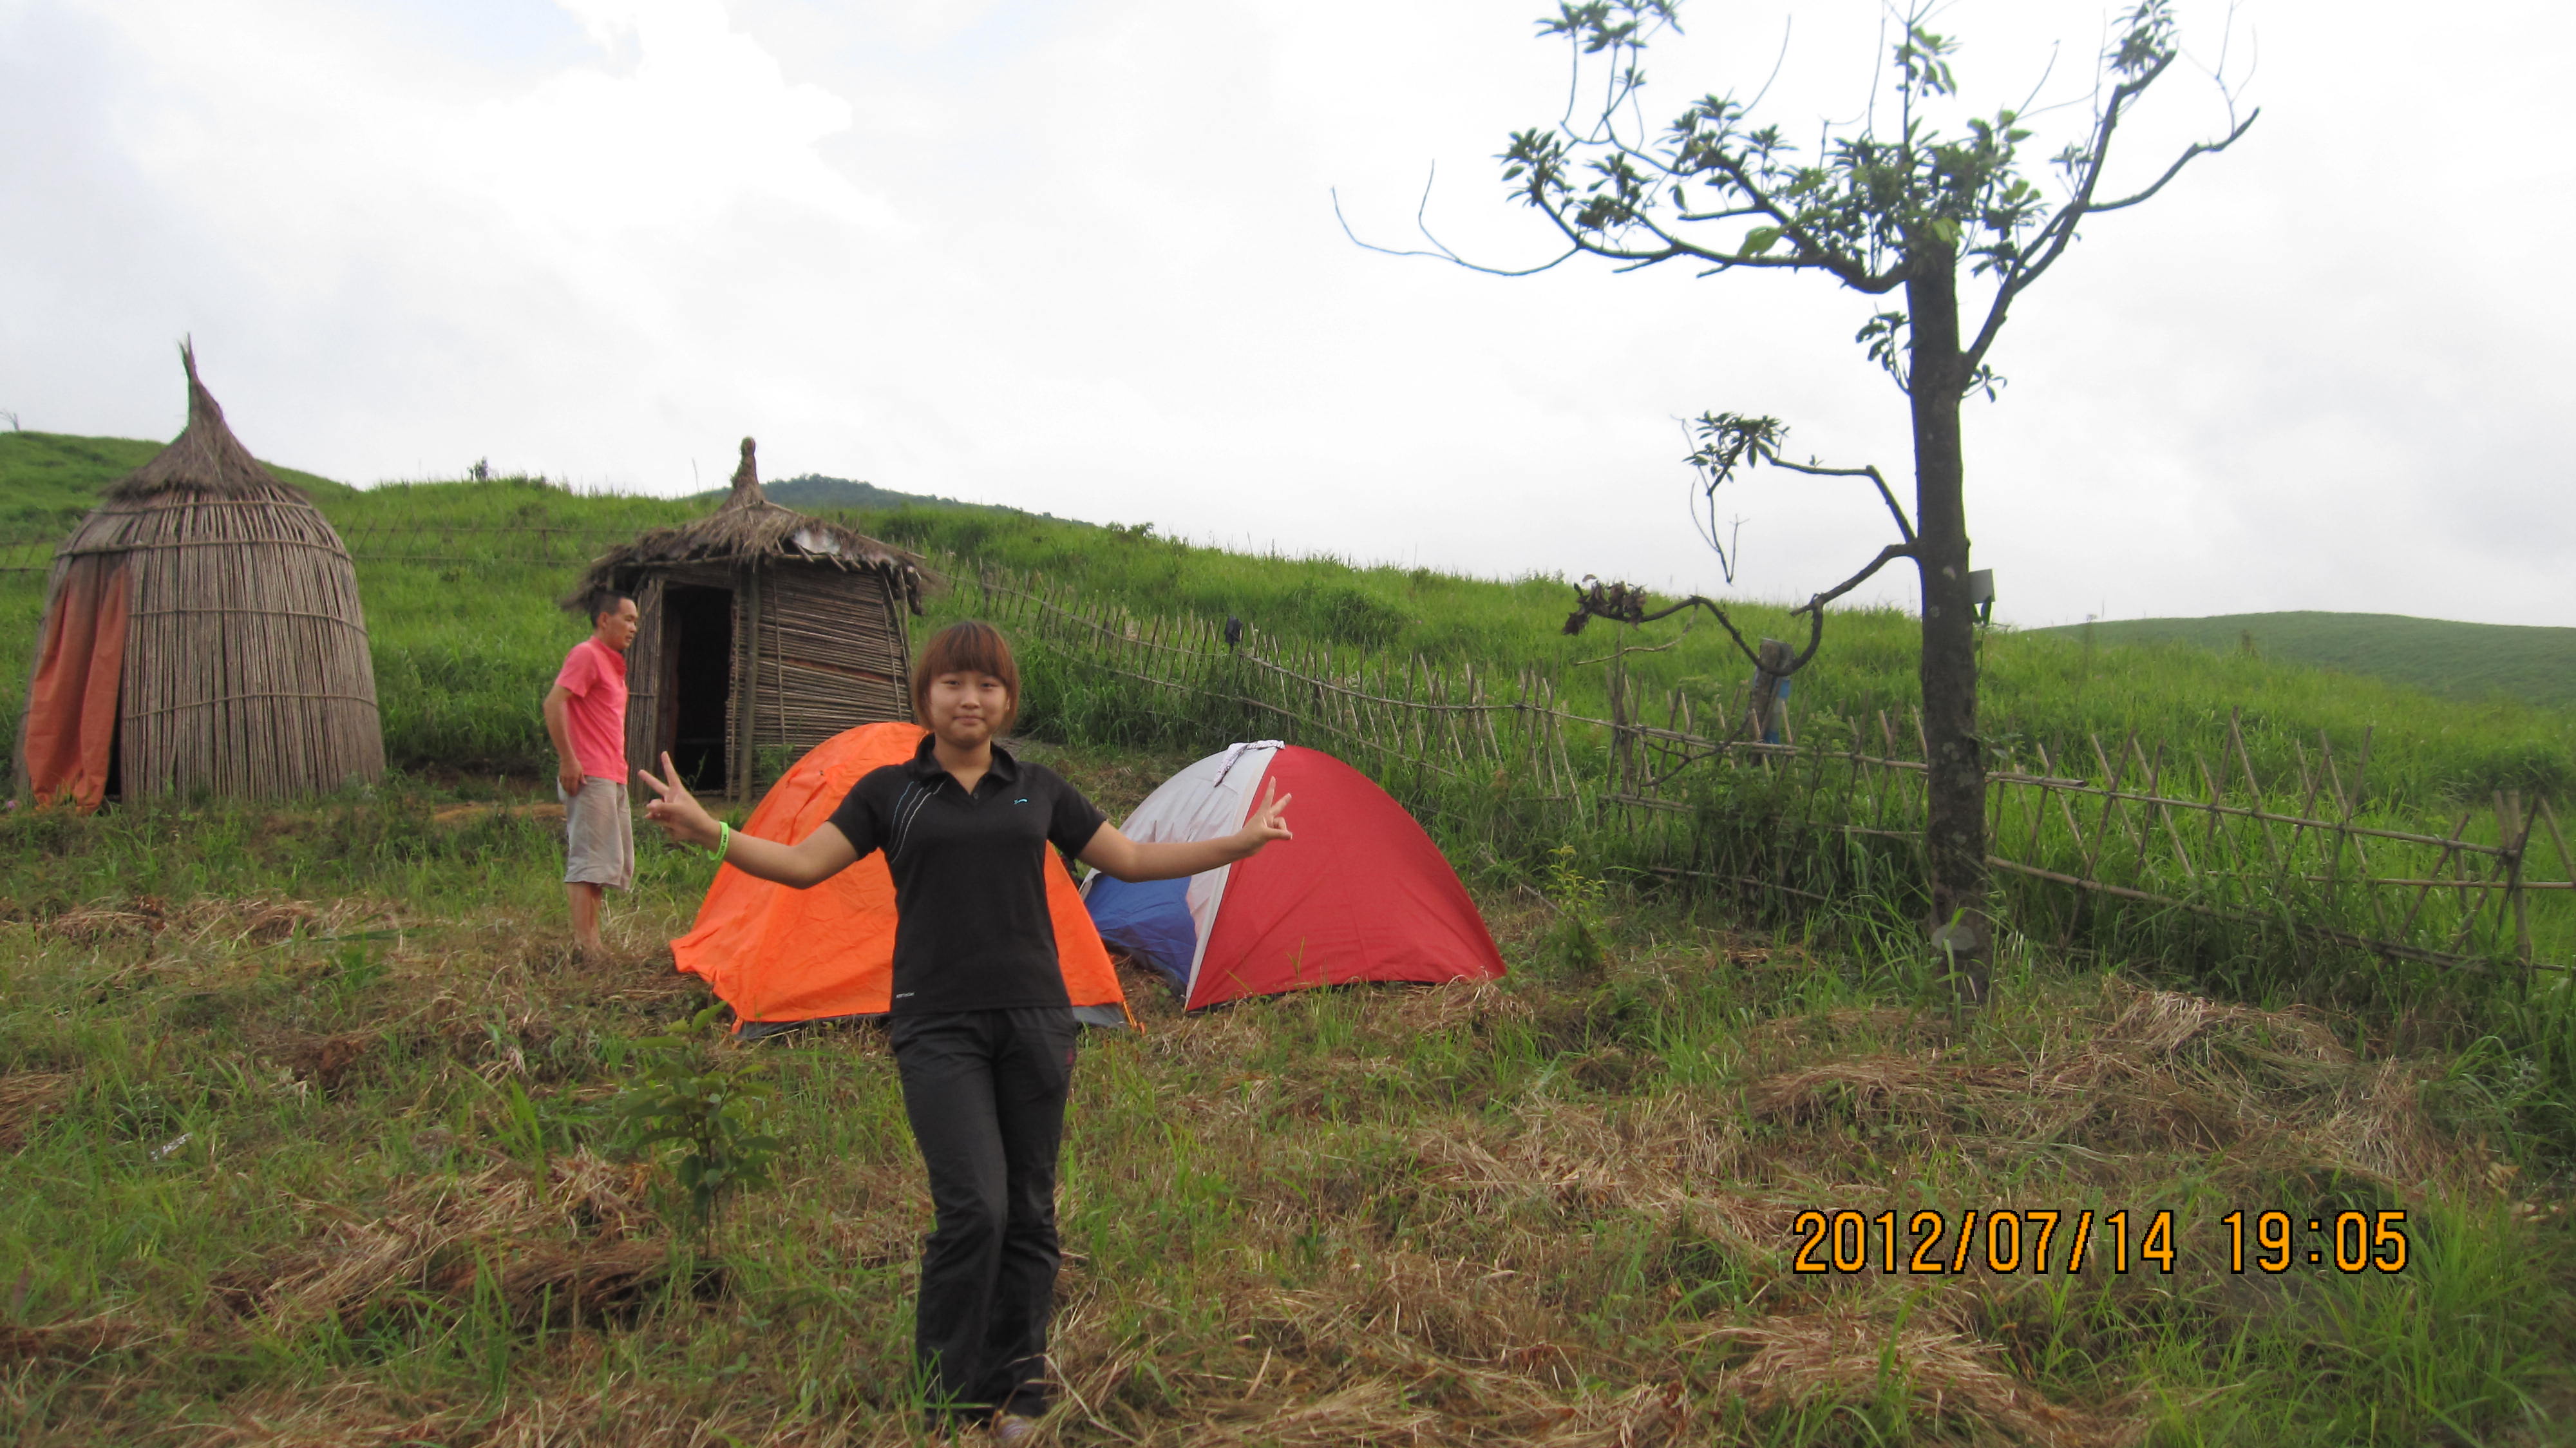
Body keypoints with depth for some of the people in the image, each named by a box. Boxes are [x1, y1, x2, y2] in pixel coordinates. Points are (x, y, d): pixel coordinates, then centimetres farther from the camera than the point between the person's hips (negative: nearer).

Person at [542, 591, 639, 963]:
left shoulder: (612, 663, 21)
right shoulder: (586, 654, -8)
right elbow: (554, 704, -20)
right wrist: (568, 759, -22)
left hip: (613, 778, 10)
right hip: (589, 778, -10)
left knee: (613, 861, 11)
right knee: (588, 859, -10)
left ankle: (591, 936, 16)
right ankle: (585, 942, -10)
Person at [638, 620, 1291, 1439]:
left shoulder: (1039, 790, 11)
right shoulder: (890, 792, 6)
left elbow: (1130, 860, 16)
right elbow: (804, 864, -1)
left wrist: (1239, 843, 13)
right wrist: (708, 834, -16)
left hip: (1035, 1019, 3)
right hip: (938, 1027, -3)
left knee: (1028, 1211, 6)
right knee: (973, 1207, -13)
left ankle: (1013, 1396, 21)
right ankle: (941, 1402, 7)